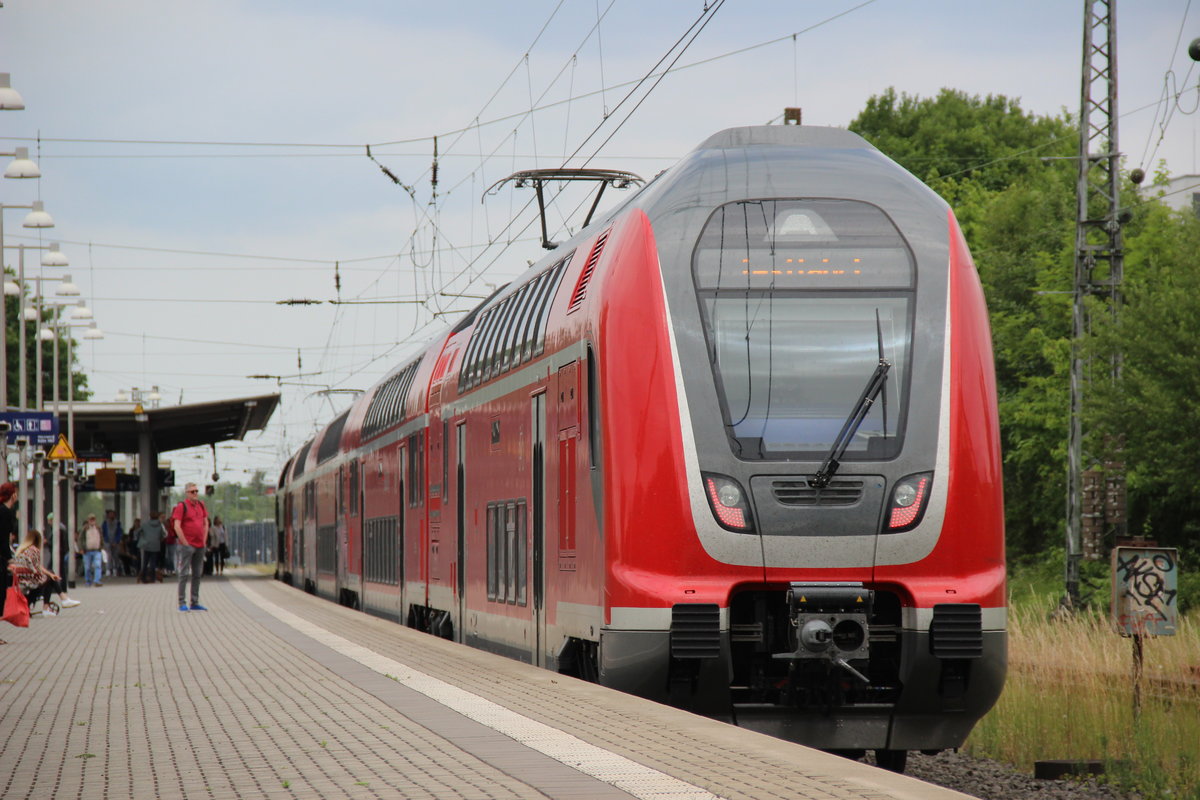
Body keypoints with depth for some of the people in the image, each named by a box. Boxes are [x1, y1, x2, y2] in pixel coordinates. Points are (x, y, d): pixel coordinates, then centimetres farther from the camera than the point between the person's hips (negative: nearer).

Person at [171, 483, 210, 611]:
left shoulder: (201, 505, 12)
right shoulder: (182, 506, -8)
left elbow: (206, 523, 19)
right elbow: (177, 526, -13)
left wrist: (204, 540, 11)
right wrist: (185, 543, -14)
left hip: (200, 546, 7)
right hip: (187, 545, -7)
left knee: (197, 574, 10)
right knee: (184, 574, -6)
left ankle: (195, 603, 16)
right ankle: (182, 603, -4)